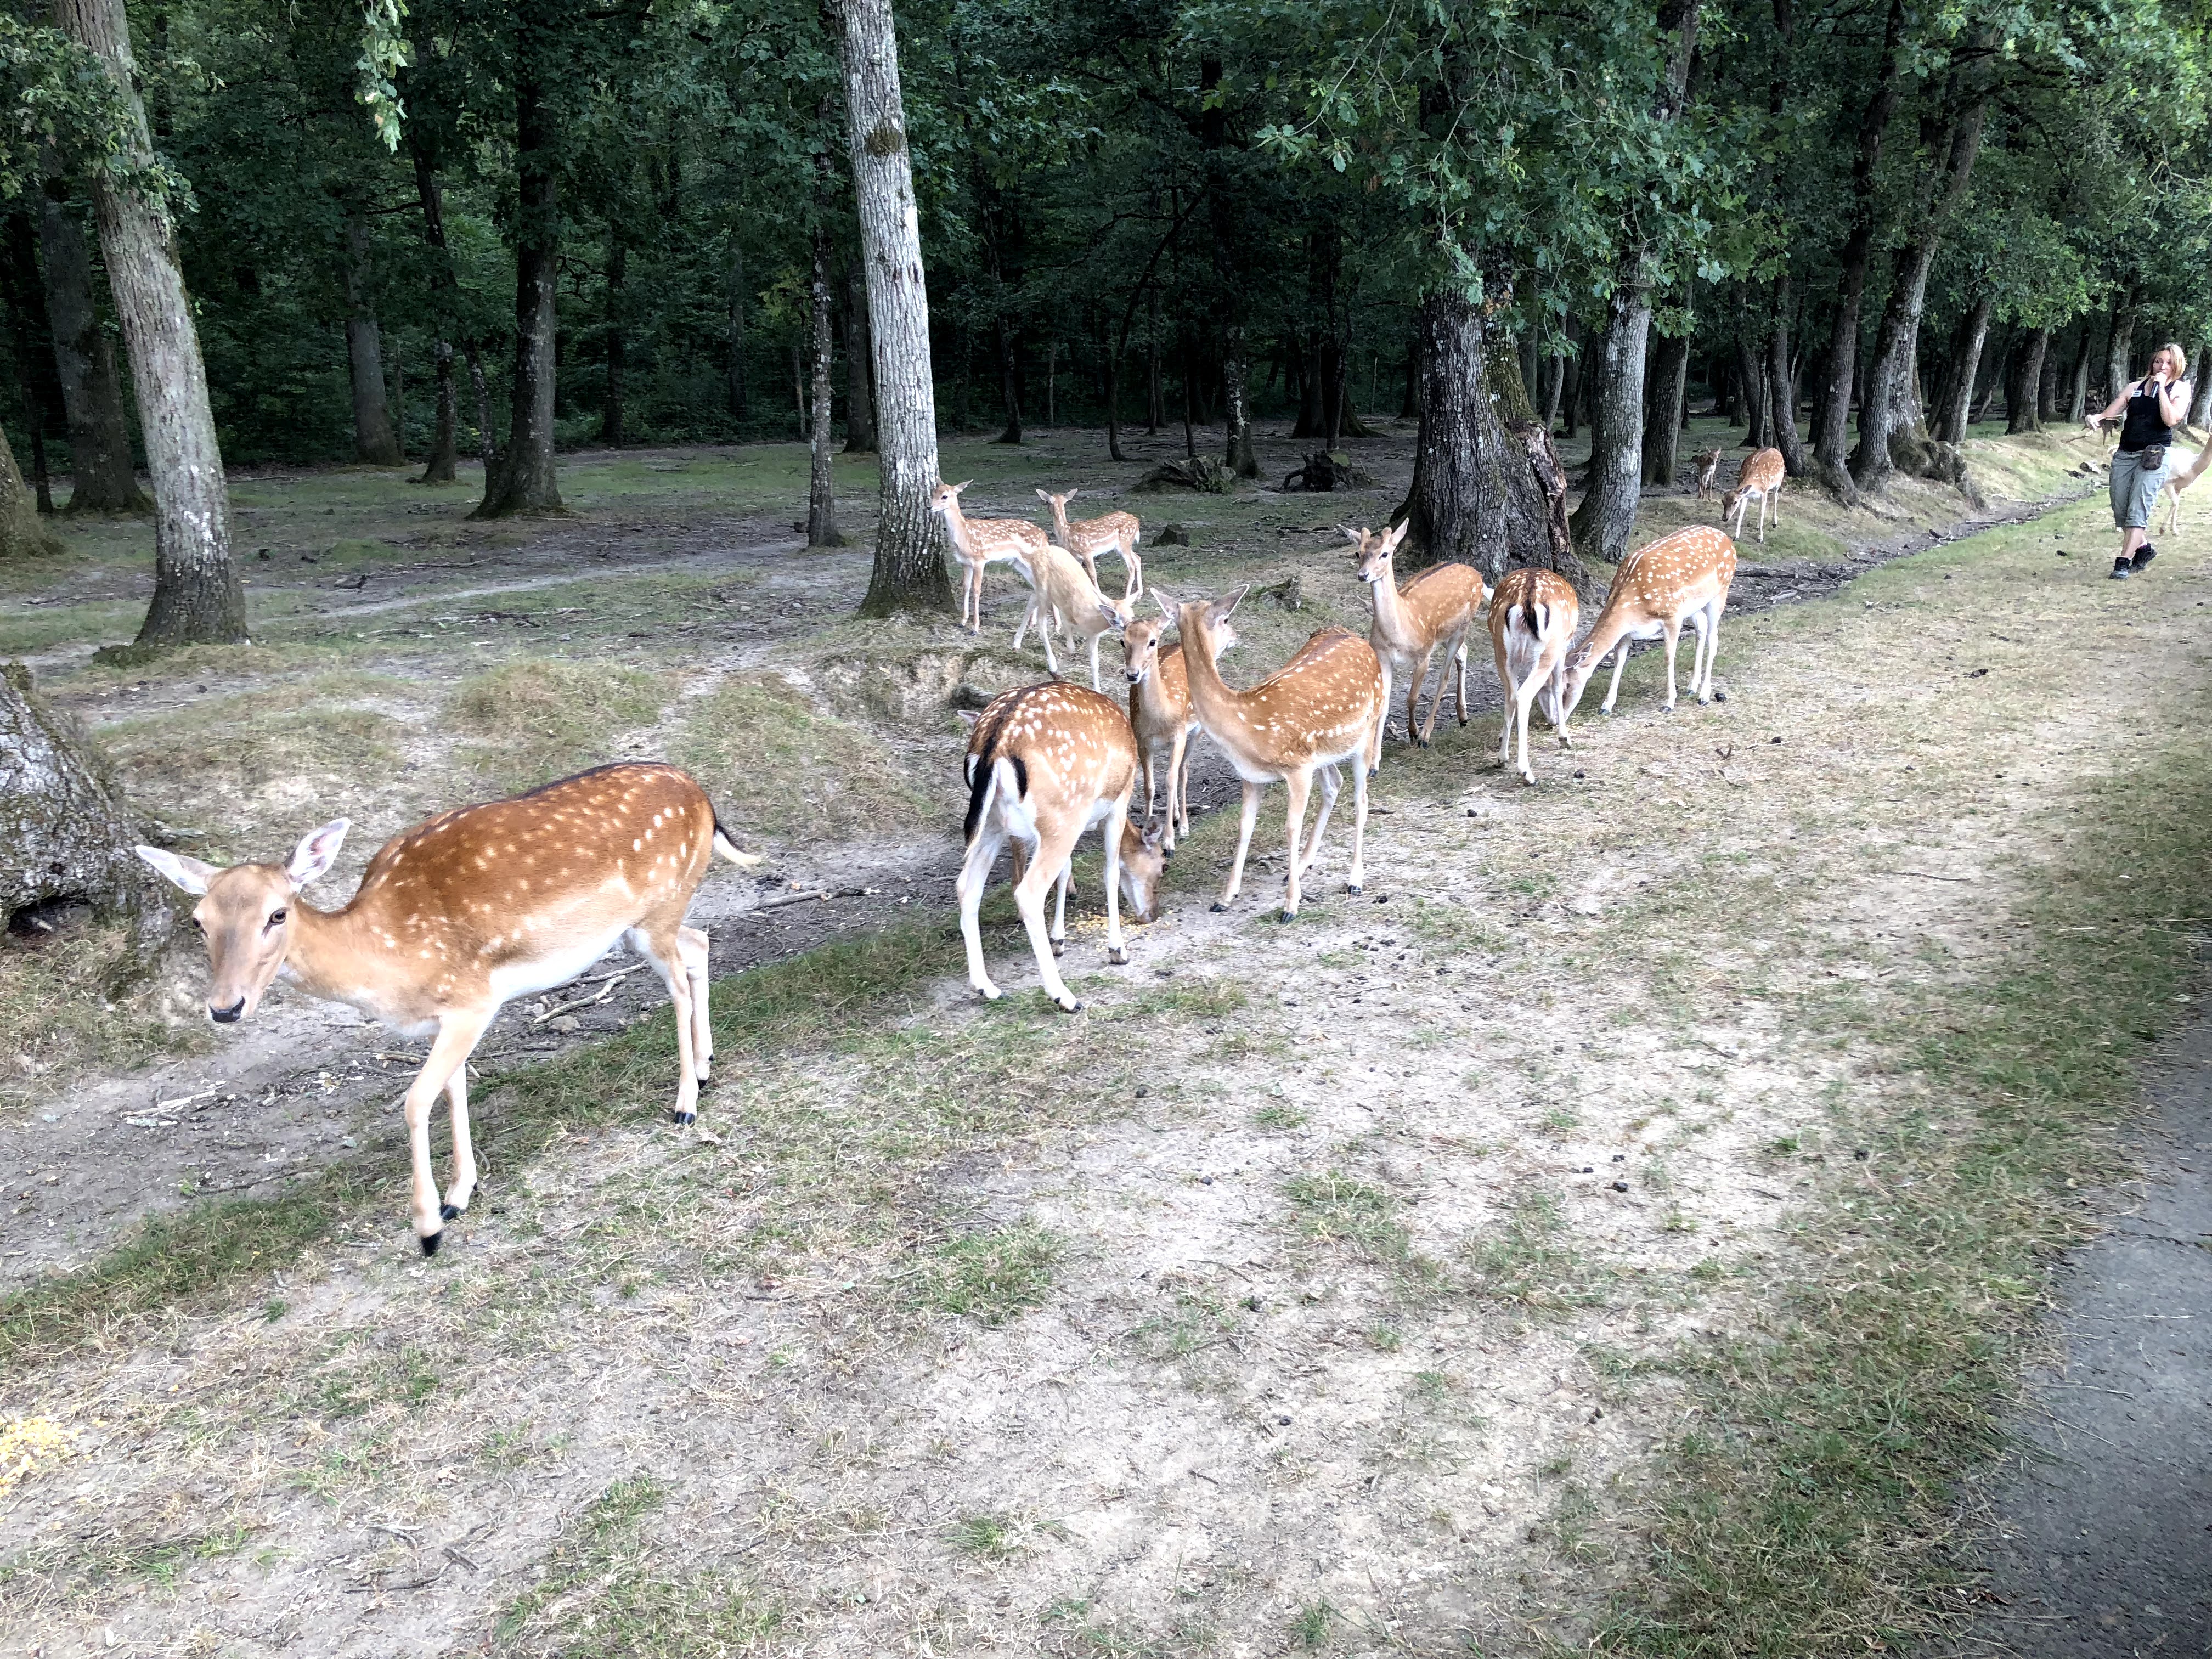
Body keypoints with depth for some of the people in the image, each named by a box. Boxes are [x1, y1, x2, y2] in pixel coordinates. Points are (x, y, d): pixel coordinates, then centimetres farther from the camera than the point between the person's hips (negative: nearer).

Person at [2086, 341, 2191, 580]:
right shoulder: (2135, 387, 14)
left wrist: (2161, 387, -11)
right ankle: (2143, 548, 30)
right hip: (2125, 454, 5)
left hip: (2153, 456, -5)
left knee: (2138, 511, -14)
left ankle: (2123, 562, -16)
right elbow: (2109, 413, 14)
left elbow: (2171, 419, -13)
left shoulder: (2180, 389, 3)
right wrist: (2095, 418, -10)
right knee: (2120, 511, 8)